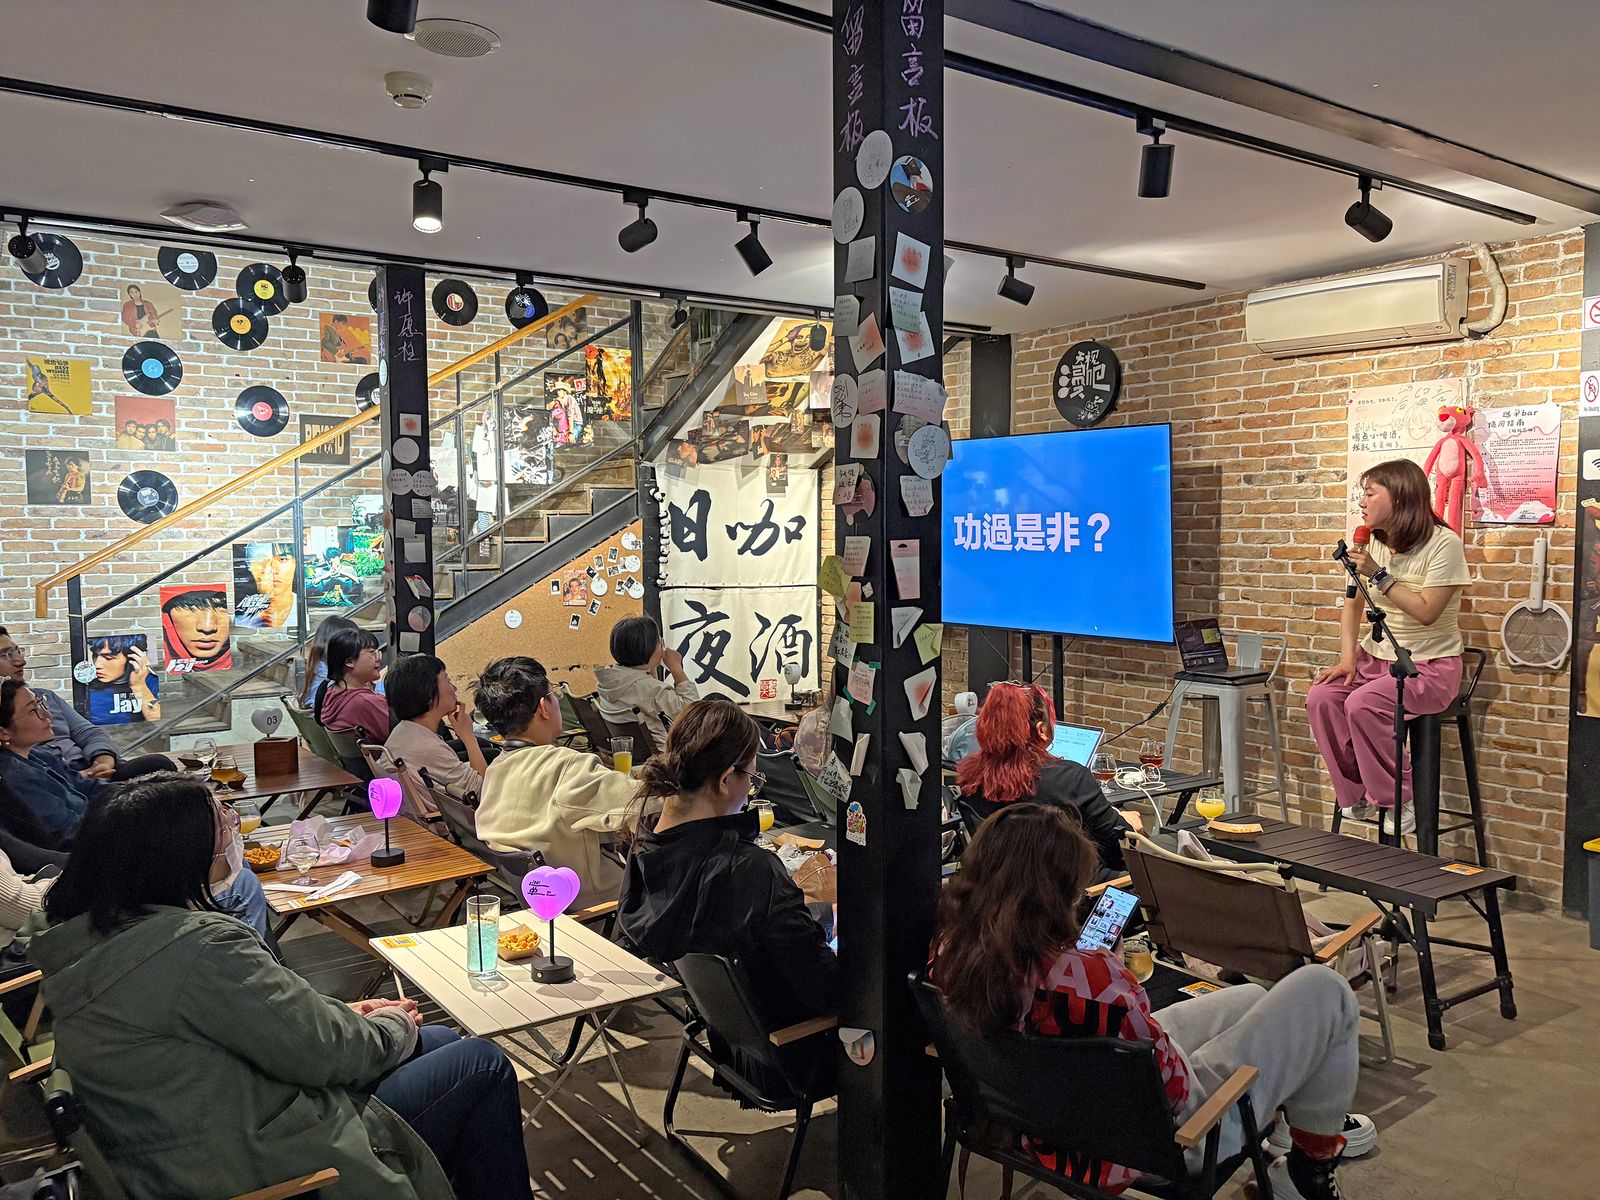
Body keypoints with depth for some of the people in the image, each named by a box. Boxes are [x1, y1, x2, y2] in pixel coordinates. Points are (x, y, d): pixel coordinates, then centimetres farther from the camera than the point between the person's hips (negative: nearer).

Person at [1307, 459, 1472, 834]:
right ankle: (1355, 792, -6)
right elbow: (1353, 606, 12)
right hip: (1377, 658, 6)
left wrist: (1378, 574, -22)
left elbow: (1426, 612, -21)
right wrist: (1348, 658, -1)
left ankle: (1397, 799, -13)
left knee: (1362, 704, -32)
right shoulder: (1374, 545, 7)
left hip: (1430, 665, -6)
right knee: (1320, 697, -21)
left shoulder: (1443, 544, -13)